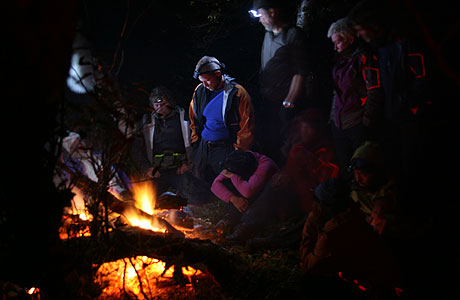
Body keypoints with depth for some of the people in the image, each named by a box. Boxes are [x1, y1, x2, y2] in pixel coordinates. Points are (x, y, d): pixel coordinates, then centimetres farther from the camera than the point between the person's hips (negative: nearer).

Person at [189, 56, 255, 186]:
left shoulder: (237, 93, -11)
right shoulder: (200, 90, 5)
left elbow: (246, 129, -7)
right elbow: (193, 120, 18)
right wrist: (195, 143, 12)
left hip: (225, 148, -5)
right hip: (203, 147, 5)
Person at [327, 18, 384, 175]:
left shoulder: (364, 57, -11)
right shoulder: (341, 59, 14)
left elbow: (374, 92, -13)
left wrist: (367, 121, -14)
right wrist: (333, 115, 16)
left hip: (358, 125, -8)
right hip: (339, 123, 8)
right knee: (343, 166, 12)